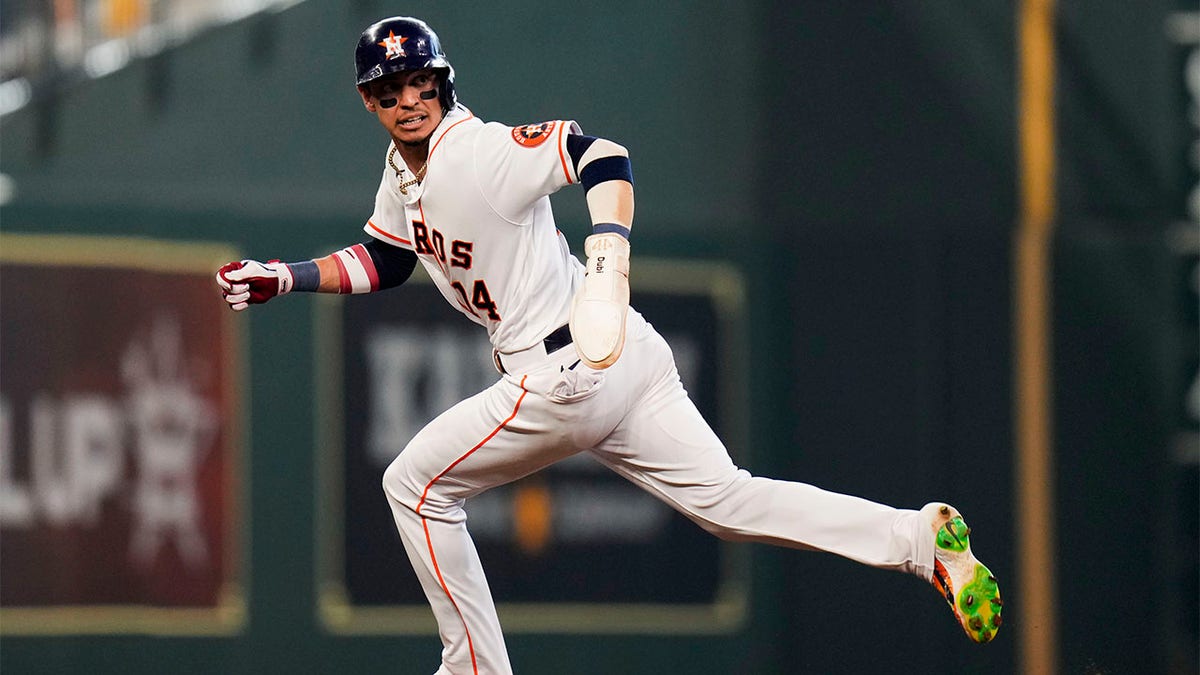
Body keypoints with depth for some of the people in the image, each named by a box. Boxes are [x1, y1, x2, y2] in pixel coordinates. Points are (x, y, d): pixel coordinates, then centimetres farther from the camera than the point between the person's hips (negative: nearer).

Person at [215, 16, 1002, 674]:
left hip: (566, 377, -9)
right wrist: (286, 278, 18)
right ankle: (921, 537, -5)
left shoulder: (481, 152, -17)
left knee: (416, 486, 6)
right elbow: (386, 259, 28)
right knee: (729, 500, 3)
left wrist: (608, 253, -45)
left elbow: (602, 156, -29)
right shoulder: (405, 166, 13)